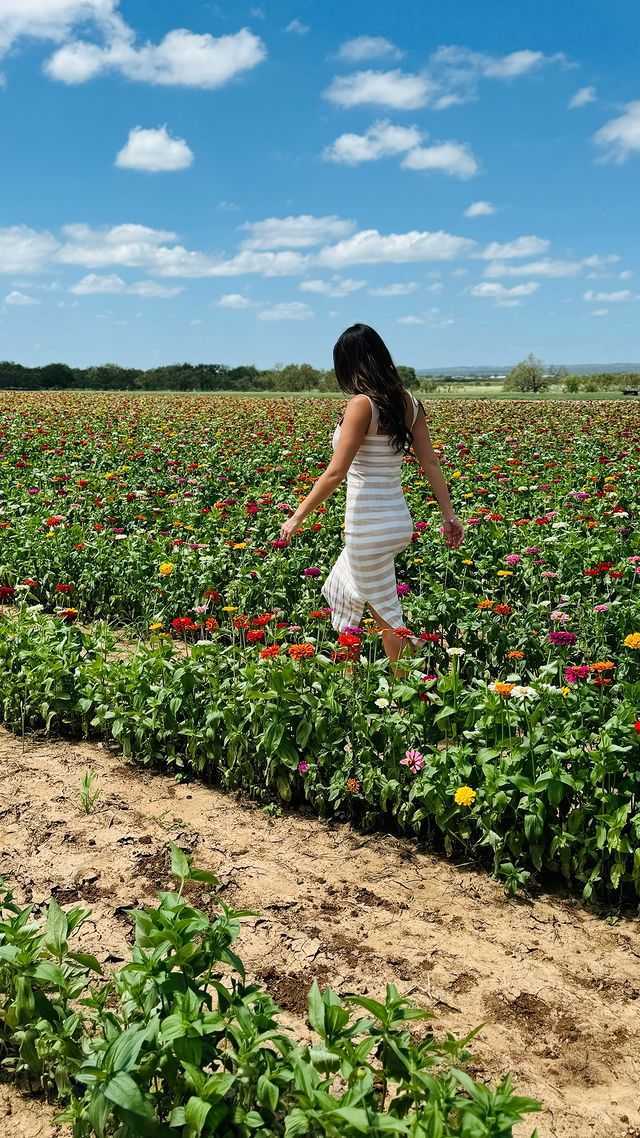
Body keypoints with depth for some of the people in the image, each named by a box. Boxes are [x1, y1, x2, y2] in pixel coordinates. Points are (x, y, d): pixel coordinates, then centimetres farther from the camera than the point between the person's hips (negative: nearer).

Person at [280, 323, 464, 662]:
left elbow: (336, 472, -19)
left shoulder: (362, 403, -17)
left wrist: (298, 515, -12)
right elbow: (430, 463, 6)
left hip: (370, 527, -9)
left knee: (388, 617, 7)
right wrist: (448, 514, 10)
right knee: (340, 593, 26)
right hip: (398, 519, 9)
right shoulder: (409, 403, 5)